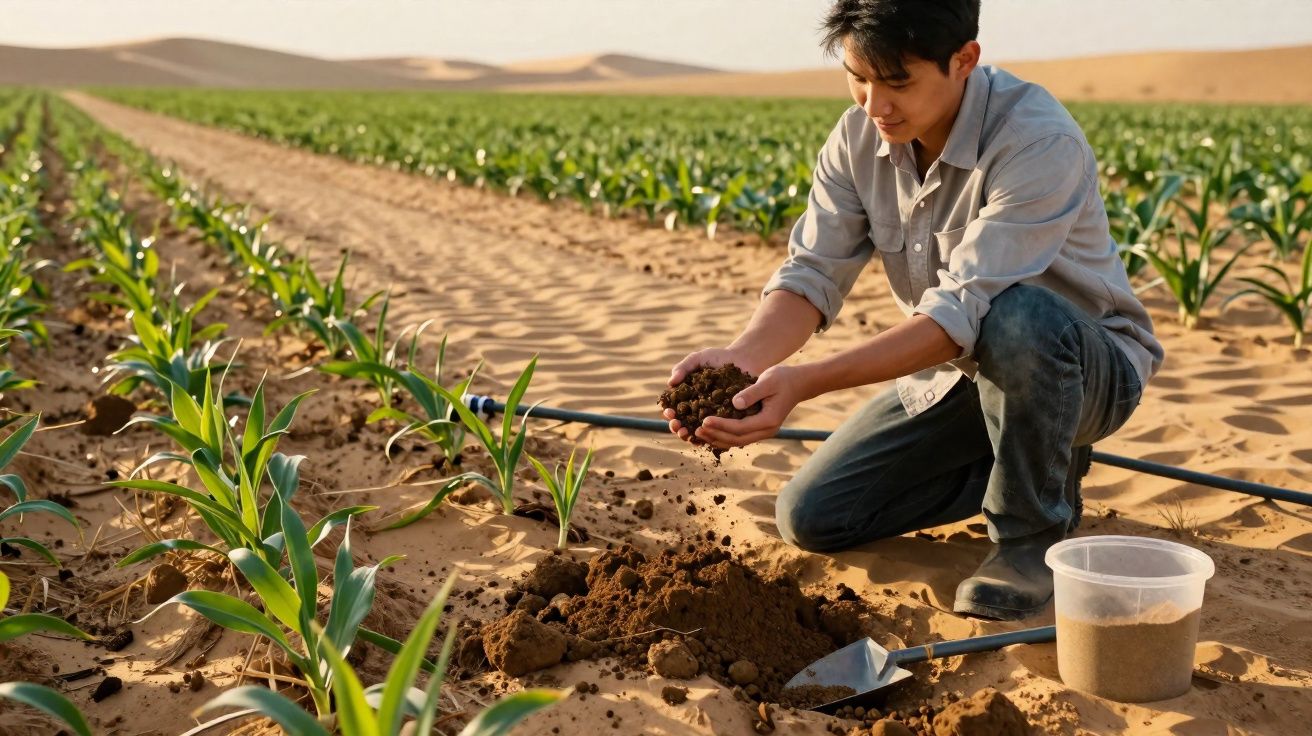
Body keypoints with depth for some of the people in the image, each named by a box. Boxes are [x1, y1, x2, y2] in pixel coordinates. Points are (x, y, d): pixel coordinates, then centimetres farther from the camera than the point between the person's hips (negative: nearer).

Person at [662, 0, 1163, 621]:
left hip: (1084, 366, -6)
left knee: (1016, 318, -42)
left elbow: (965, 311, -37)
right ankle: (1023, 468, 13)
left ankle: (1032, 532, -15)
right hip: (955, 371, 6)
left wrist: (804, 381, -46)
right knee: (808, 517, -4)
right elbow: (812, 272, -15)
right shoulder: (858, 138, -10)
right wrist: (741, 357, -36)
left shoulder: (1039, 143, -31)